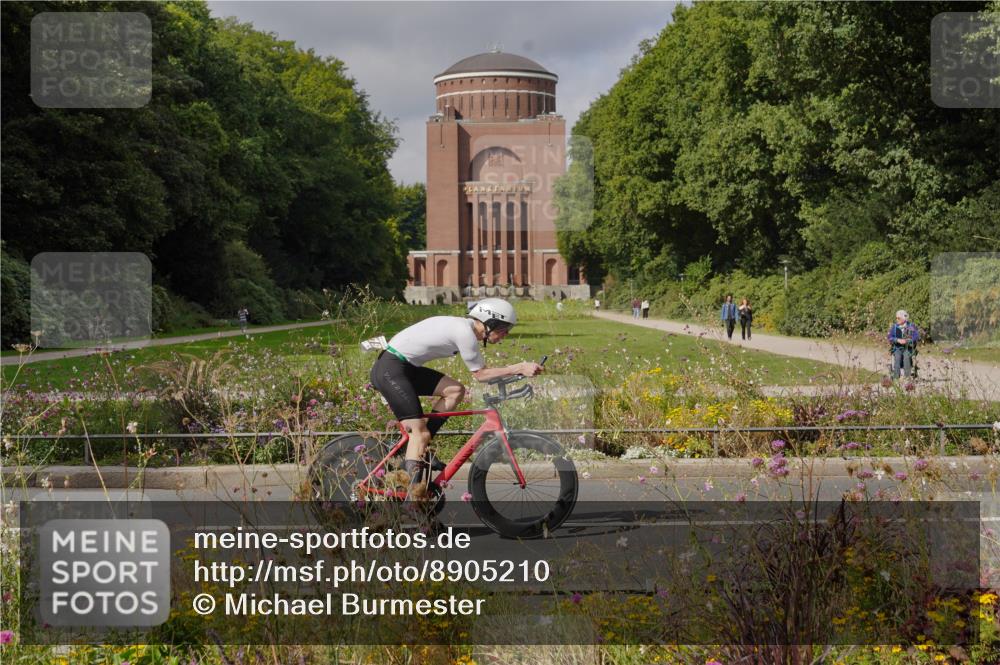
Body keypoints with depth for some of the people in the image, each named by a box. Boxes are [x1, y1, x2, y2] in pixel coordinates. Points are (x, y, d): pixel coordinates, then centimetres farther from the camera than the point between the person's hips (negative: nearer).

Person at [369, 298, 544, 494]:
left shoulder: (463, 326, 12)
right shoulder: (465, 332, -16)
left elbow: (480, 371, 17)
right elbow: (479, 374, -11)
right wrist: (519, 368, -13)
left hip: (405, 367, 10)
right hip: (390, 370, -10)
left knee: (456, 390, 6)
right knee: (421, 432, -12)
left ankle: (419, 450, 9)